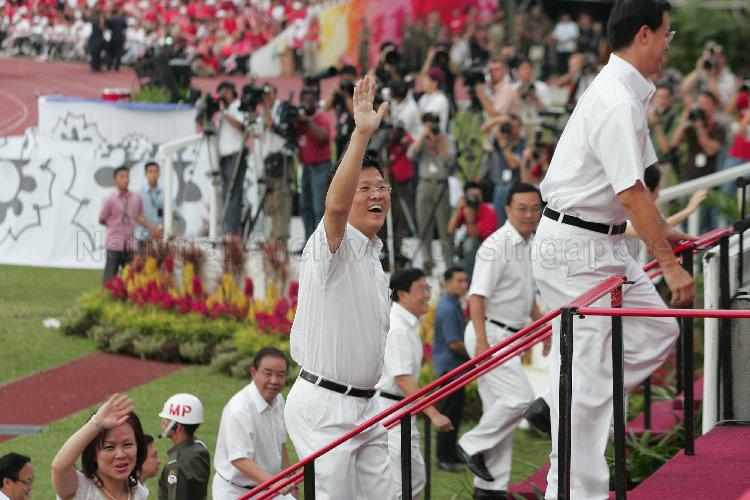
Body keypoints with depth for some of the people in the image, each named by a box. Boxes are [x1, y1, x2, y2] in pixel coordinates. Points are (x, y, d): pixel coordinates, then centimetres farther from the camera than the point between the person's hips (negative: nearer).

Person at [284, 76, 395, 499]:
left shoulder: (374, 258, 17)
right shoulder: (333, 245, -11)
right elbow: (336, 205, -35)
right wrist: (362, 135, -43)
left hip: (364, 407, 9)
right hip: (323, 406, -9)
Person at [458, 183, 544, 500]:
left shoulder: (527, 245, 13)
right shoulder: (497, 246, -16)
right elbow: (477, 296, -22)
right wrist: (482, 343, -28)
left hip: (507, 337, 9)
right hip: (490, 334, -9)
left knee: (500, 408, 9)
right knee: (520, 396, -18)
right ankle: (473, 446, -4)